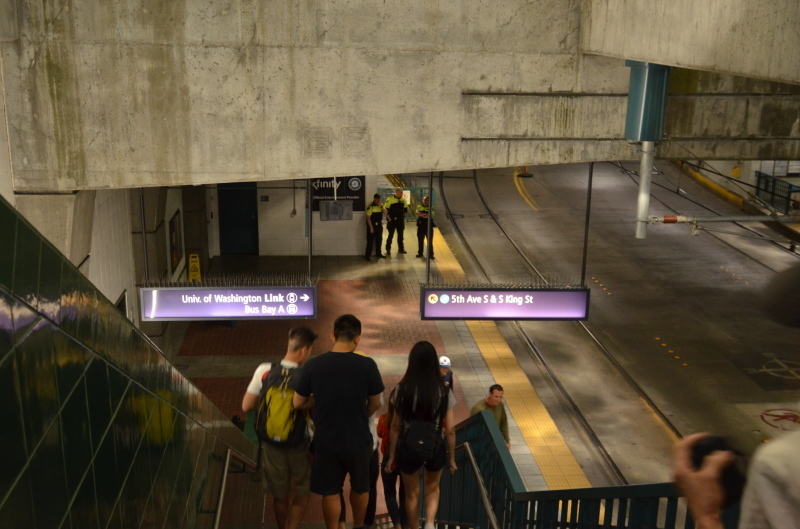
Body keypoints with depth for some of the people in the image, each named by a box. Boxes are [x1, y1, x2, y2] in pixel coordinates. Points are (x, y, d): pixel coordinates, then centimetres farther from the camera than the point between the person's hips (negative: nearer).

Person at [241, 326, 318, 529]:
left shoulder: (264, 371, -14)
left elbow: (246, 406, -7)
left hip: (272, 443, 3)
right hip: (300, 444, -3)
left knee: (279, 495, 21)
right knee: (302, 494, 19)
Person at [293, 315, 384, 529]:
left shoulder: (313, 365, -14)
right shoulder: (367, 365, -16)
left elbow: (298, 403, -4)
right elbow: (375, 404, -3)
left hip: (326, 441, 0)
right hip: (358, 440, 1)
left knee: (330, 492, 18)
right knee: (360, 488, 25)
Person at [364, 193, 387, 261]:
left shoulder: (381, 206, 8)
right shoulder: (370, 207, -14)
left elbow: (385, 213, -3)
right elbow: (368, 218, -16)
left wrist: (381, 206, -14)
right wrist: (371, 227, -18)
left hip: (379, 225, 7)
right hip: (372, 225, -7)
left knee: (379, 240, 15)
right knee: (370, 241, -6)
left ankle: (378, 253, 28)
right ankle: (367, 255, -2)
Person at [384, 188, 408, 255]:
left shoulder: (403, 200, 6)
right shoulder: (390, 199, -10)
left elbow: (405, 209, 18)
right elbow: (385, 209, -9)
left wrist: (404, 217, 10)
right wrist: (388, 218, -11)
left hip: (400, 220, 5)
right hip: (392, 220, -5)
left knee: (400, 235, 10)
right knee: (391, 235, 0)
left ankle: (401, 248, 19)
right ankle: (388, 249, 8)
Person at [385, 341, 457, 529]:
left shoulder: (402, 389, -11)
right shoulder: (443, 392, -10)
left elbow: (395, 426, -4)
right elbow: (450, 430, -6)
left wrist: (391, 456, 7)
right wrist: (452, 458, 7)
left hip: (408, 448, 0)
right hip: (435, 448, 1)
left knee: (412, 494, 22)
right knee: (432, 488, 28)